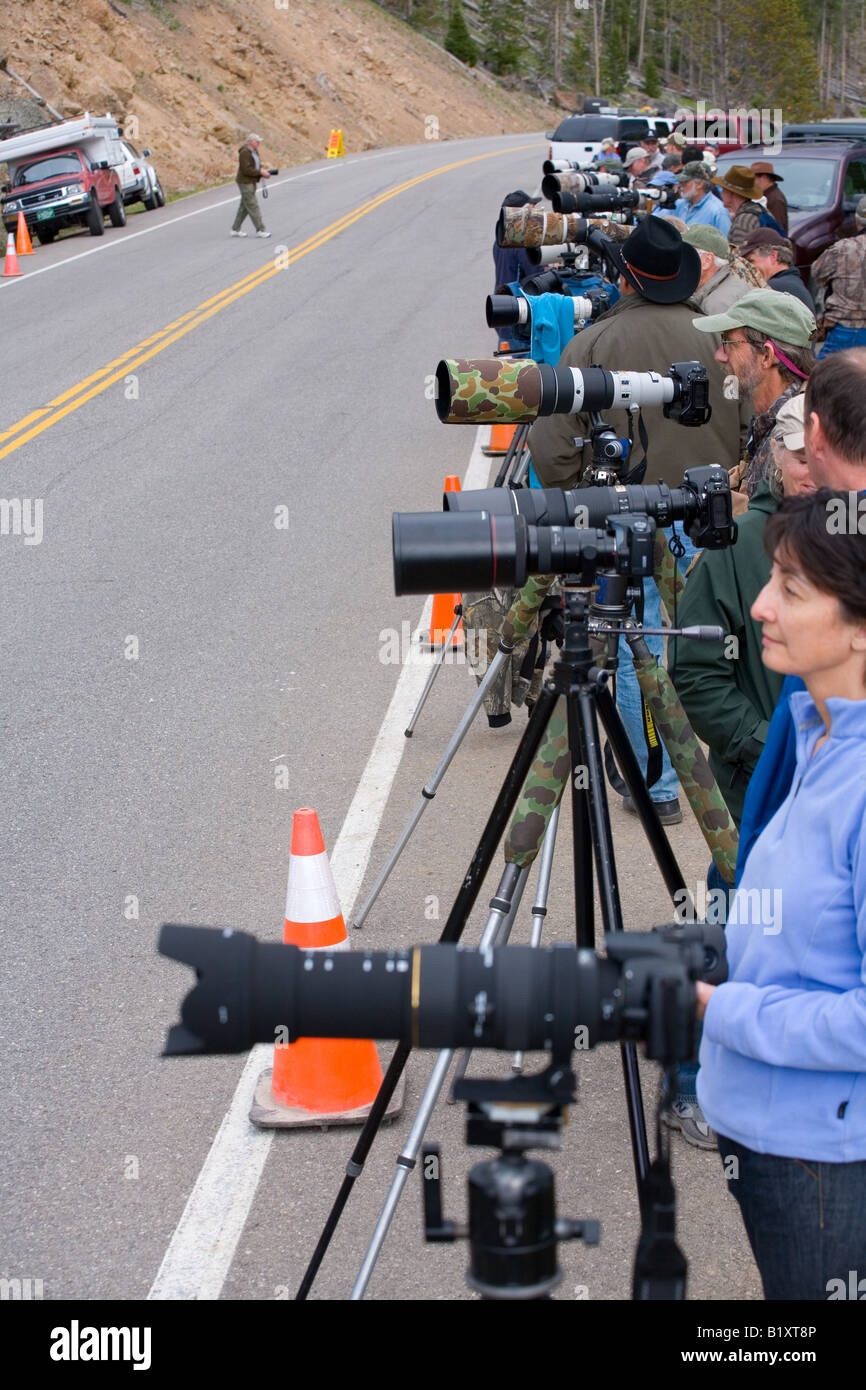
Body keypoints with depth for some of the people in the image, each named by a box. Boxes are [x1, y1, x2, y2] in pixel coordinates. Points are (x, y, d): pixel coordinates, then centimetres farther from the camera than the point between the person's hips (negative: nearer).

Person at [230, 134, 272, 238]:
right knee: (253, 206, -8)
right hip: (245, 182, -10)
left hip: (251, 182, 10)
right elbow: (246, 170, -23)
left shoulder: (254, 152, 13)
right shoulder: (244, 152, -16)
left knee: (245, 207, 11)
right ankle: (260, 230, -8)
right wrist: (261, 173, -22)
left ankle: (235, 230, 17)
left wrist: (264, 172, 0)